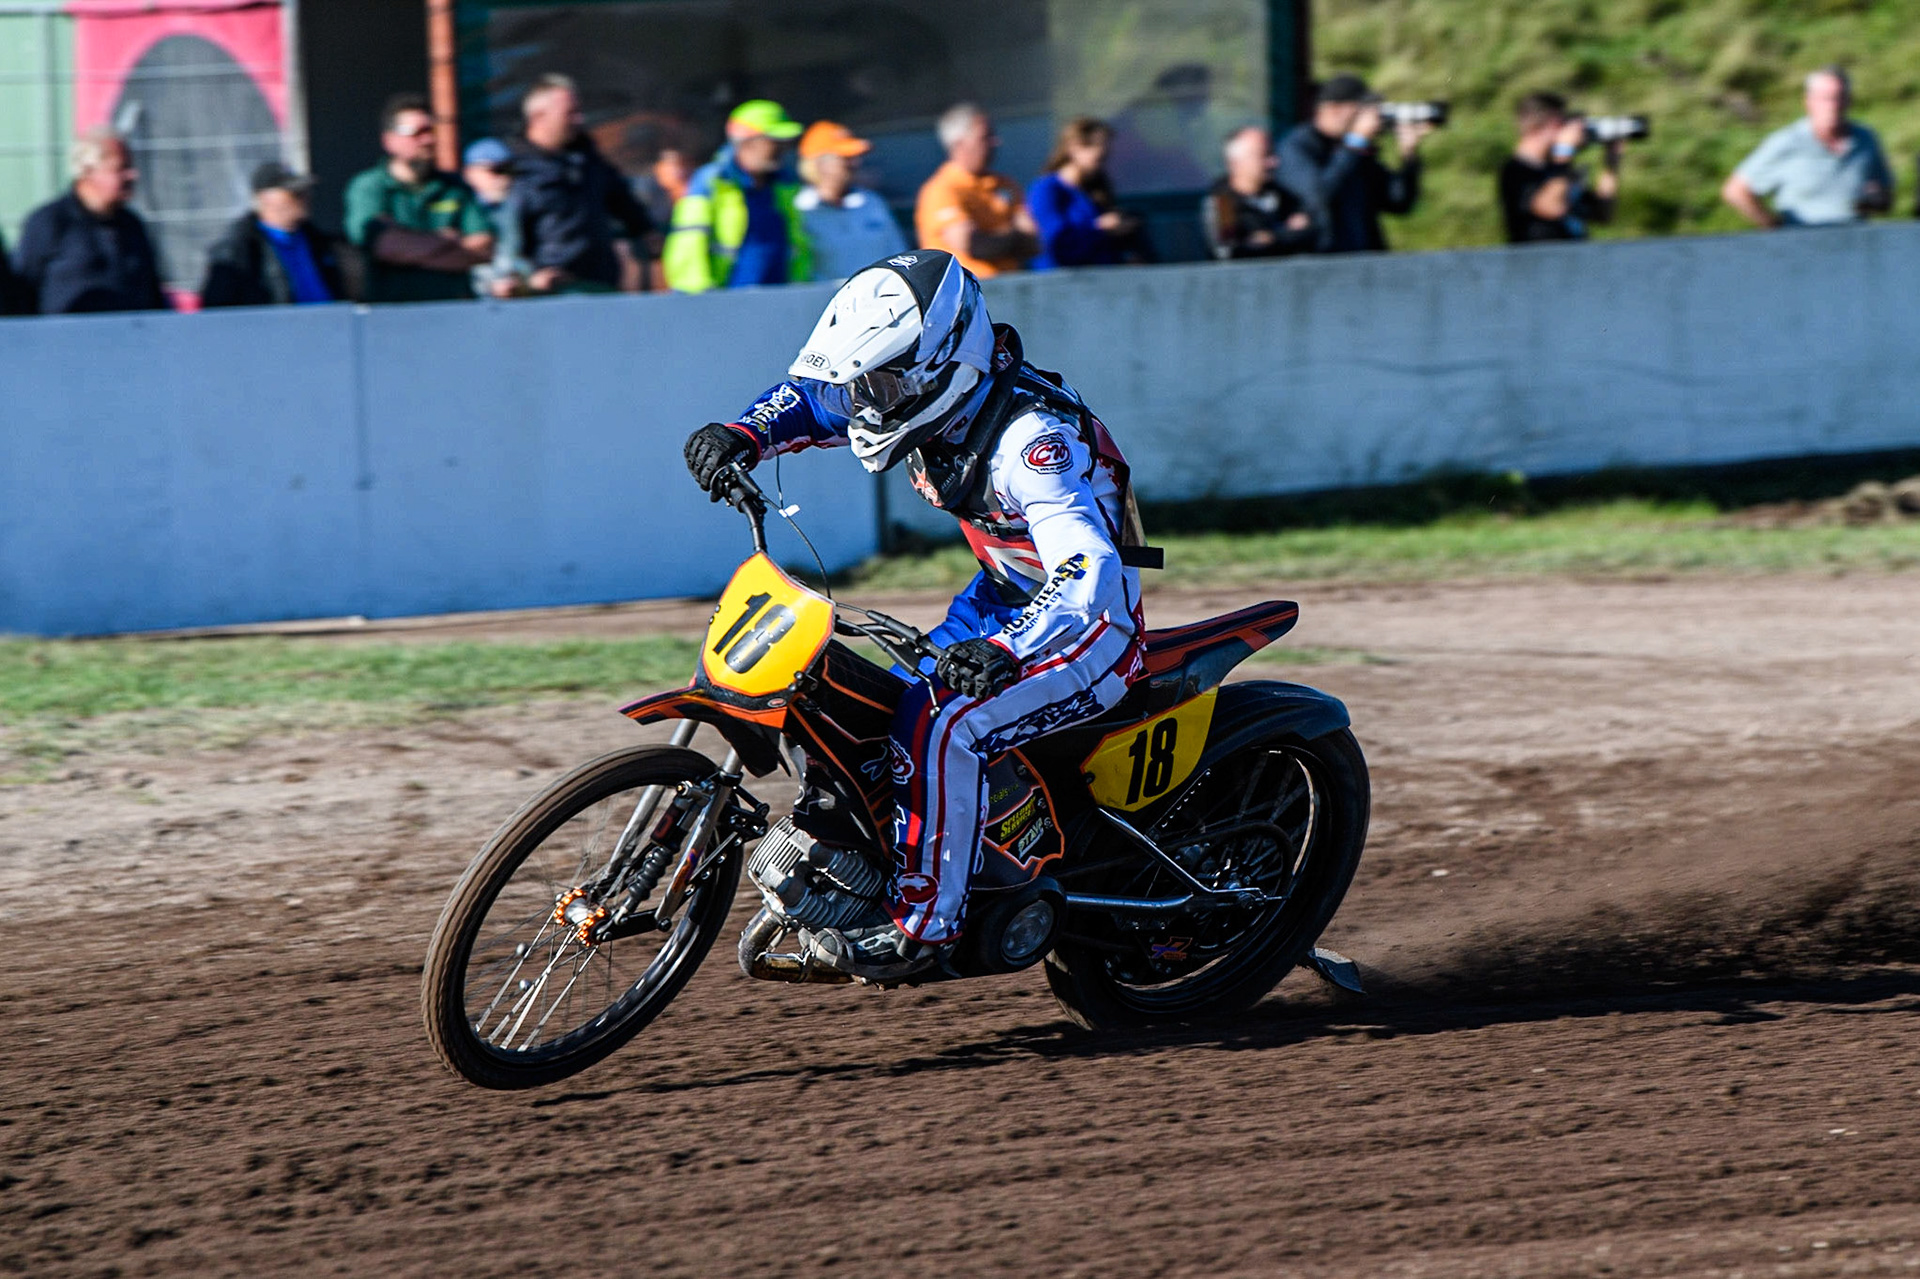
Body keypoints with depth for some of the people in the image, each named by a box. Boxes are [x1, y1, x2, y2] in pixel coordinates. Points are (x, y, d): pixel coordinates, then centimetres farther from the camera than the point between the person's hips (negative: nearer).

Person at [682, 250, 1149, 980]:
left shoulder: (1030, 437, -31)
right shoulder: (926, 396, -5)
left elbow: (1090, 580, -41)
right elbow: (811, 397, 13)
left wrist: (1002, 650, -57)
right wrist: (740, 438, -8)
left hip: (1090, 628, -10)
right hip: (1006, 597, 10)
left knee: (939, 724, -29)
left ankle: (922, 921, -23)